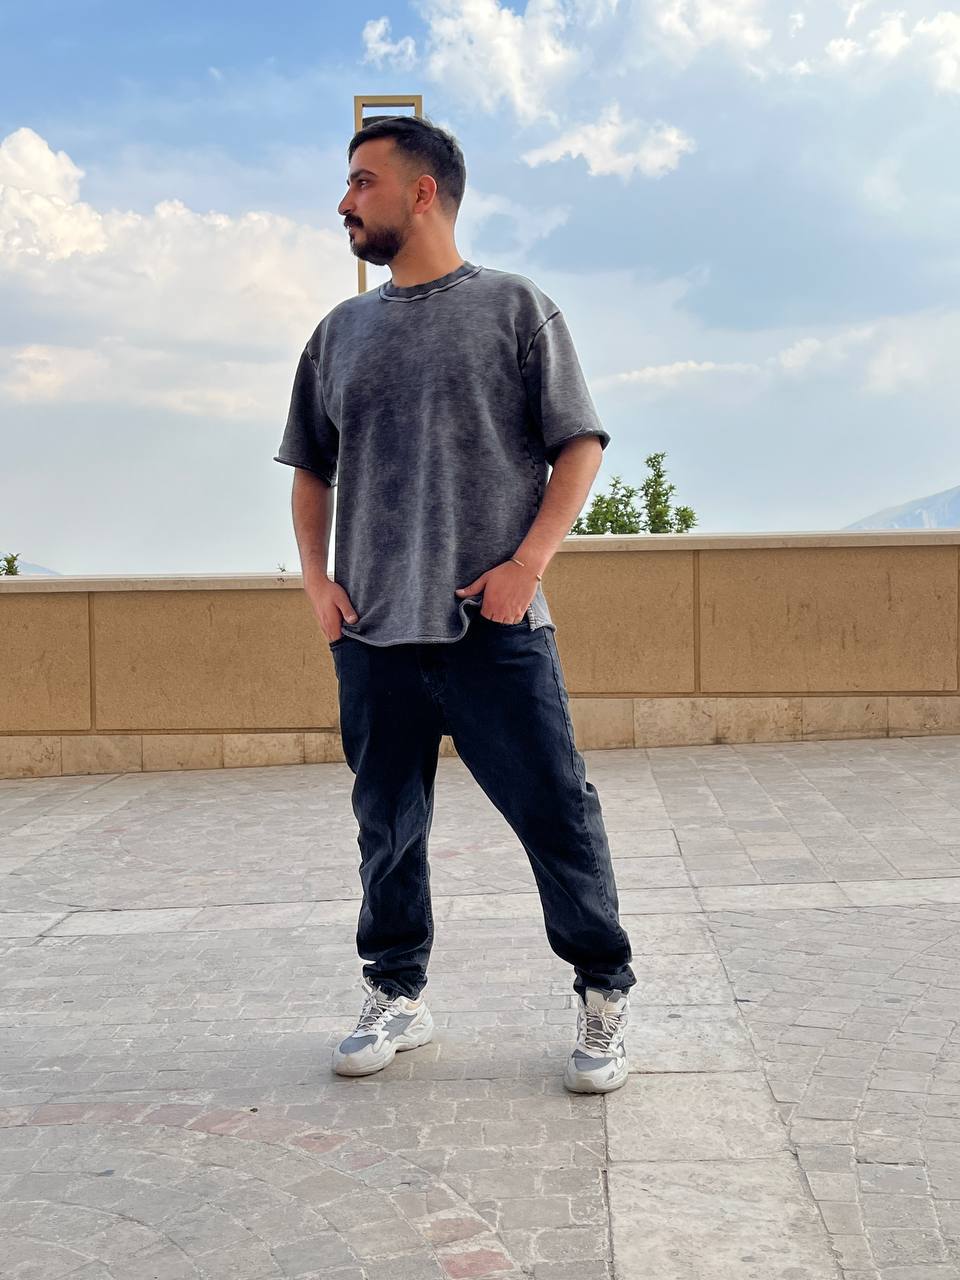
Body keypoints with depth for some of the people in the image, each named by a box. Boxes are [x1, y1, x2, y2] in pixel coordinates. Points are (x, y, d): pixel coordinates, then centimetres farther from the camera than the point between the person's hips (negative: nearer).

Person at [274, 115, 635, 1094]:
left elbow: (579, 446, 1)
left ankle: (605, 997, 13)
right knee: (386, 826, 11)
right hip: (372, 631, 4)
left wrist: (527, 562, -10)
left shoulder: (515, 308, 4)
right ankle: (396, 997, 26)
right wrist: (316, 578, 6)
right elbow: (311, 469, 21)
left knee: (557, 817, -3)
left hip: (495, 628, -4)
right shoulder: (341, 332, 16)